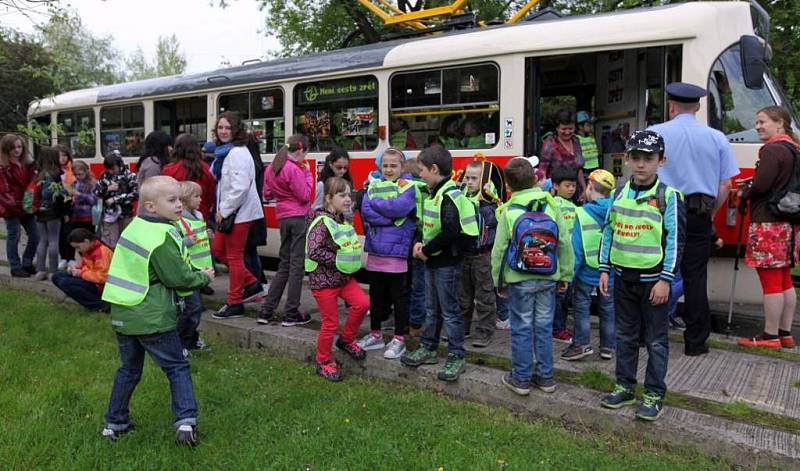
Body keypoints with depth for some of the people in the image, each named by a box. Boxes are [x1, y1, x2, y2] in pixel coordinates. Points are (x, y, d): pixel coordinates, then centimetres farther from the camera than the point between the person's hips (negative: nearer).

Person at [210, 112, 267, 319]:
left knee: (234, 256, -1)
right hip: (228, 212, 10)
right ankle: (252, 284, 22)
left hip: (239, 212, -10)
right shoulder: (224, 152, 14)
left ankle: (234, 304, 11)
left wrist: (224, 211, -17)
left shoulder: (237, 153, -16)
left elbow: (240, 187, -24)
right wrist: (221, 209, 13)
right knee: (218, 250, 15)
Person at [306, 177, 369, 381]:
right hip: (323, 280, -7)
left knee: (362, 303, -7)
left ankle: (346, 340, 17)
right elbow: (314, 252, -25)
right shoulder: (322, 222, -17)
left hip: (343, 276, 7)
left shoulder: (343, 221, 8)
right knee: (330, 322, 1)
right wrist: (338, 261, -20)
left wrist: (350, 263, 4)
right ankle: (324, 362, 21)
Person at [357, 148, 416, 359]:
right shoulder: (373, 186, 10)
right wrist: (390, 216, -14)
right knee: (376, 294, 15)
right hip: (375, 249, 5)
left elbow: (399, 207, -20)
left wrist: (375, 203, -7)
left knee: (399, 296, 5)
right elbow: (365, 211, -4)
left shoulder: (408, 187, -3)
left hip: (396, 251, -5)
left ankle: (399, 339, 15)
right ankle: (375, 335, 28)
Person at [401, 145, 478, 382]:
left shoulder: (450, 196, -20)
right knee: (432, 309, 19)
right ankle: (428, 348, 32)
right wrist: (422, 244, 2)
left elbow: (449, 233, -27)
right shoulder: (434, 193, 10)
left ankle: (456, 357, 13)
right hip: (433, 261, 9)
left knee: (449, 311, 1)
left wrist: (426, 250, -17)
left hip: (447, 263, -9)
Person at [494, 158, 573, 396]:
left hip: (520, 279, -2)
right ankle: (545, 377, 23)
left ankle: (521, 378, 16)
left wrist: (499, 281, 5)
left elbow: (499, 250, -6)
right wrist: (565, 275, 10)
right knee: (544, 327, 12)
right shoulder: (552, 205, -2)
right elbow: (564, 243, 1)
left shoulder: (508, 211, -8)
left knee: (522, 328, 7)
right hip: (548, 278, 3)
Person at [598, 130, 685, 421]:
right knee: (625, 336, 14)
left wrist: (666, 280, -14)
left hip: (653, 279, -5)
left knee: (656, 340, 6)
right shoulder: (619, 194, 6)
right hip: (623, 277, 5)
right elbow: (608, 232, 11)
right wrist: (604, 270, 6)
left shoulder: (668, 196, -8)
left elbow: (676, 240, -10)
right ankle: (625, 388, 27)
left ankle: (654, 395, 18)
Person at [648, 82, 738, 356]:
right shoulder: (717, 138, 5)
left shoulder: (654, 134, -2)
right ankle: (695, 342, 14)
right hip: (699, 216, 2)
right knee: (695, 278, 7)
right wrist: (709, 214, 17)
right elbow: (725, 184, 5)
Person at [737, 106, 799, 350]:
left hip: (768, 223, -10)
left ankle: (770, 336, 1)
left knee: (771, 282, -5)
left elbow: (760, 186, -20)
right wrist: (751, 185, 14)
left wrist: (744, 194, -1)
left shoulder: (772, 150, -14)